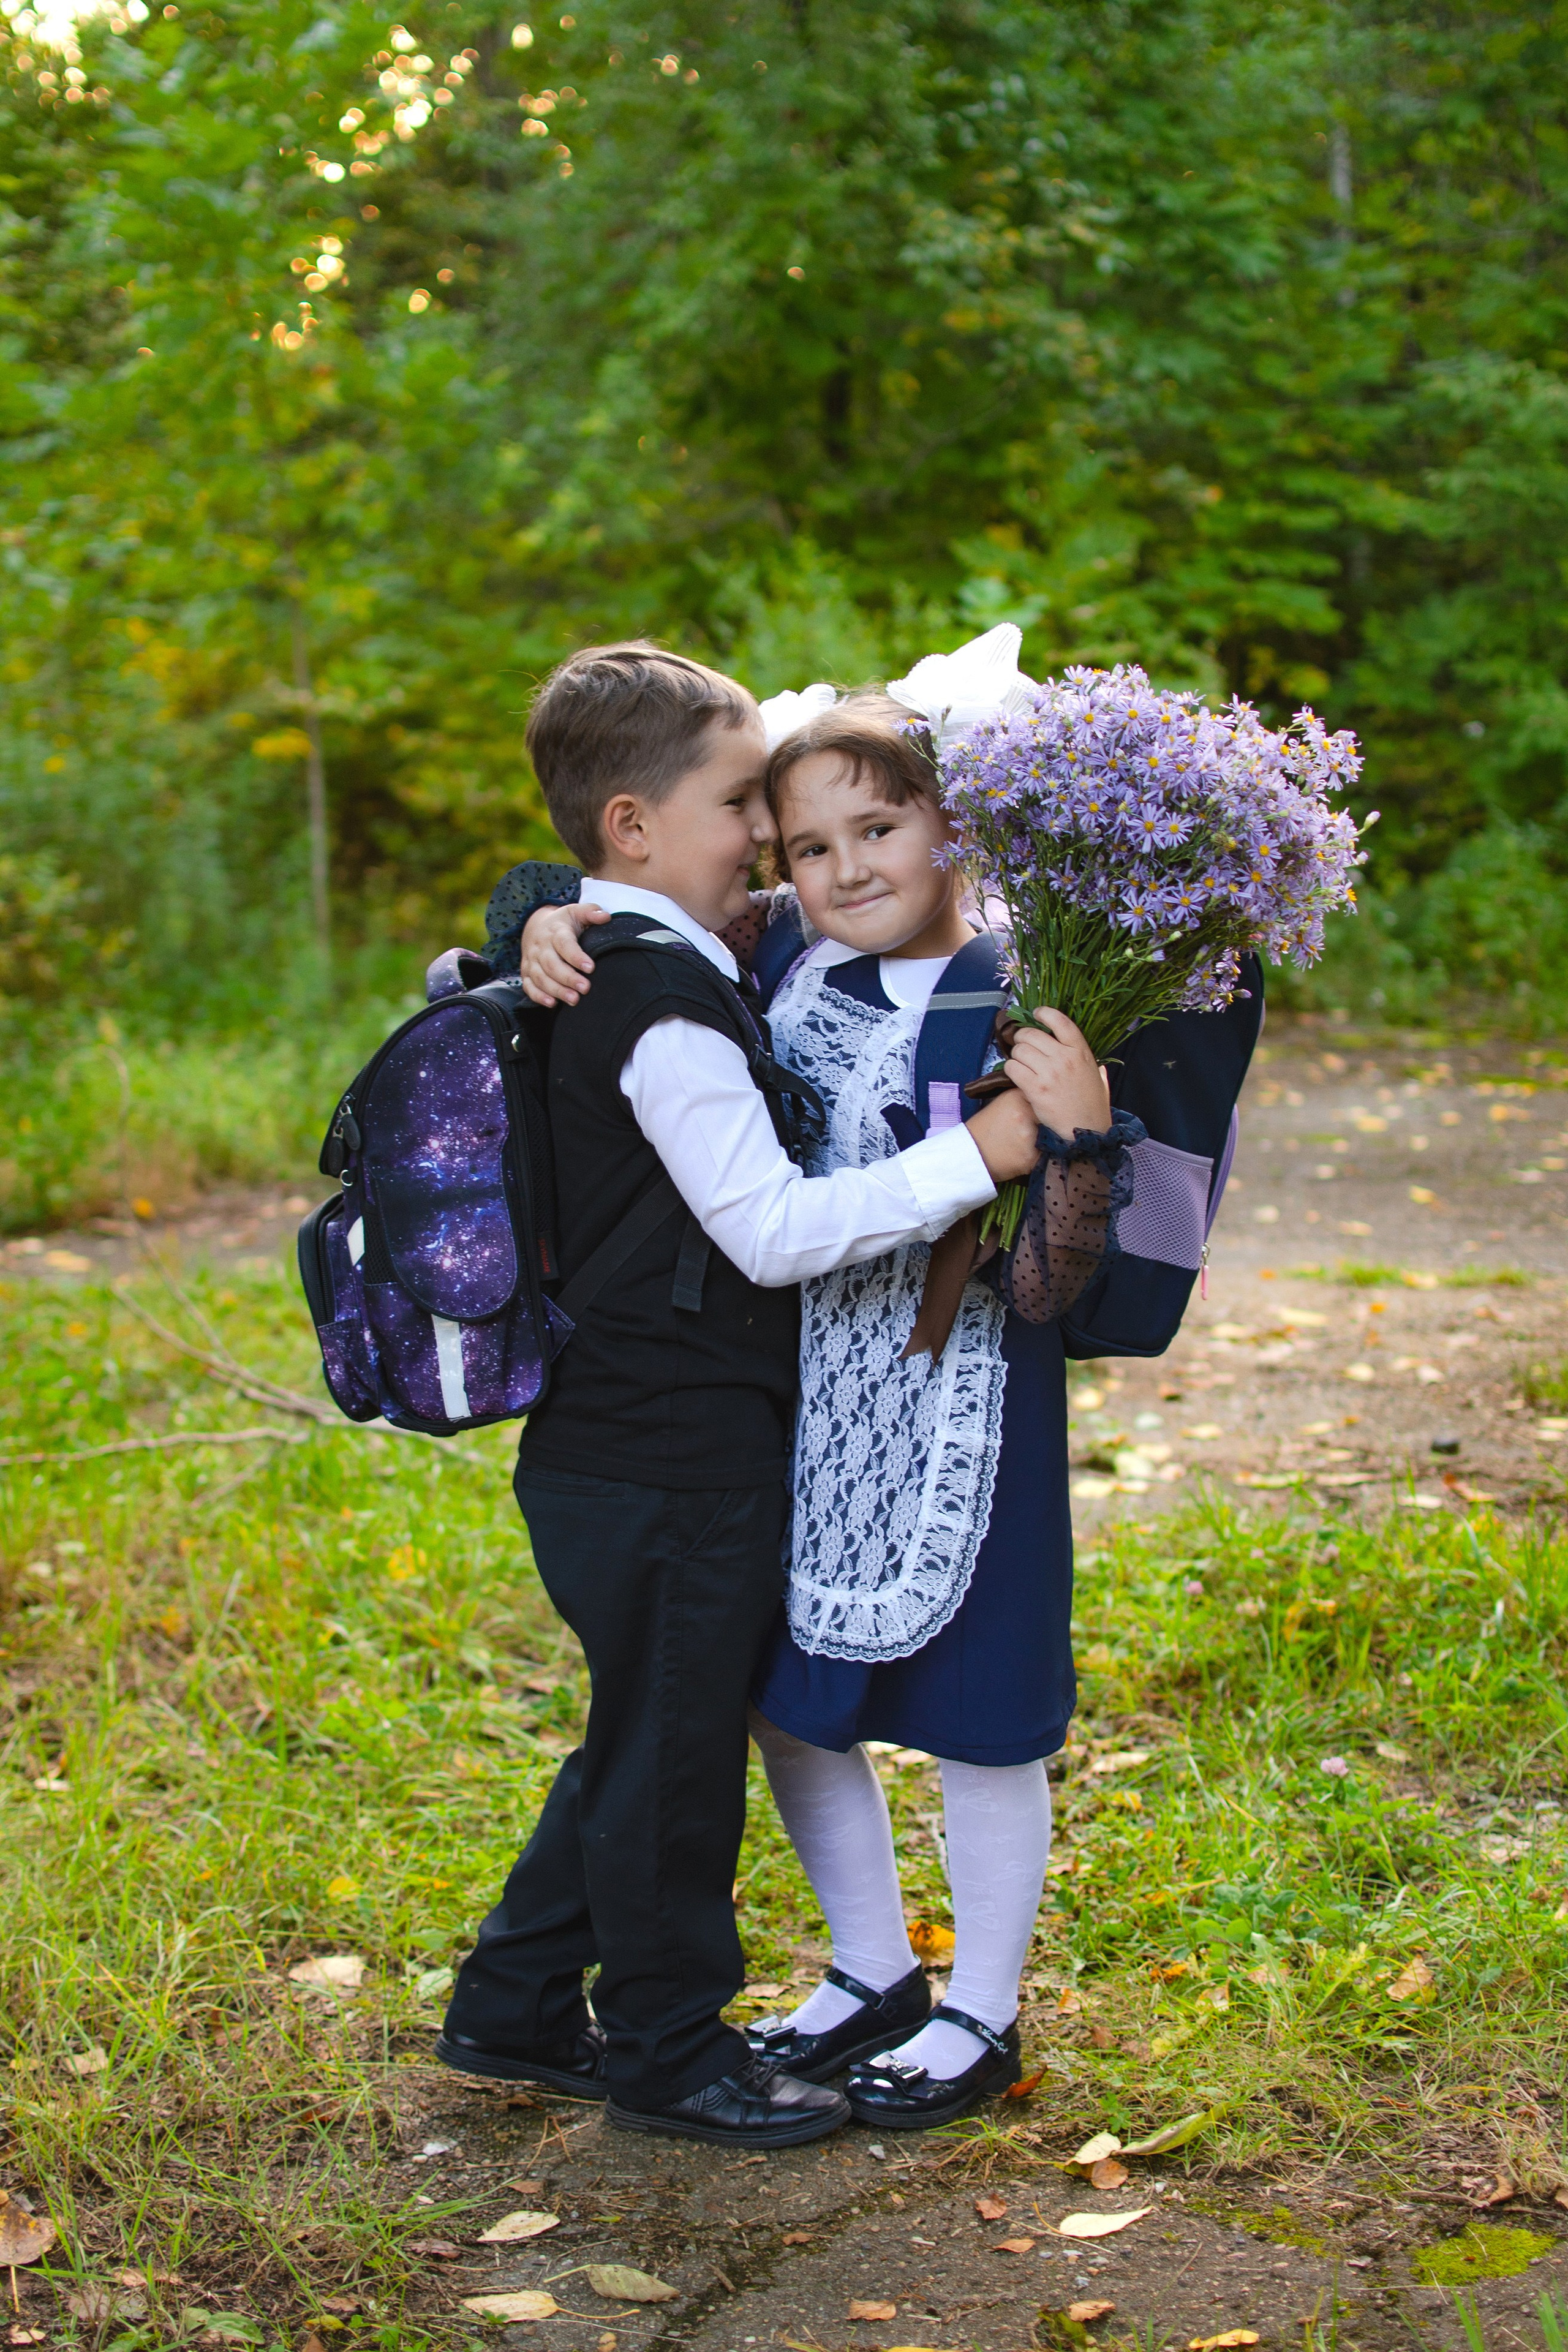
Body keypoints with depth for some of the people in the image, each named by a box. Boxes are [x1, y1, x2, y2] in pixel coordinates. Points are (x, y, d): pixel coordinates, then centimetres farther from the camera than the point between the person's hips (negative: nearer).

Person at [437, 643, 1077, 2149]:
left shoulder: (609, 970, 11)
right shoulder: (665, 1005, -21)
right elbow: (775, 1230, -26)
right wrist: (989, 1151, -29)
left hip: (620, 1445, 10)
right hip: (668, 1467, -10)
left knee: (651, 1739, 22)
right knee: (673, 1752, 6)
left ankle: (516, 2011, 34)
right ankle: (668, 2051, 23)